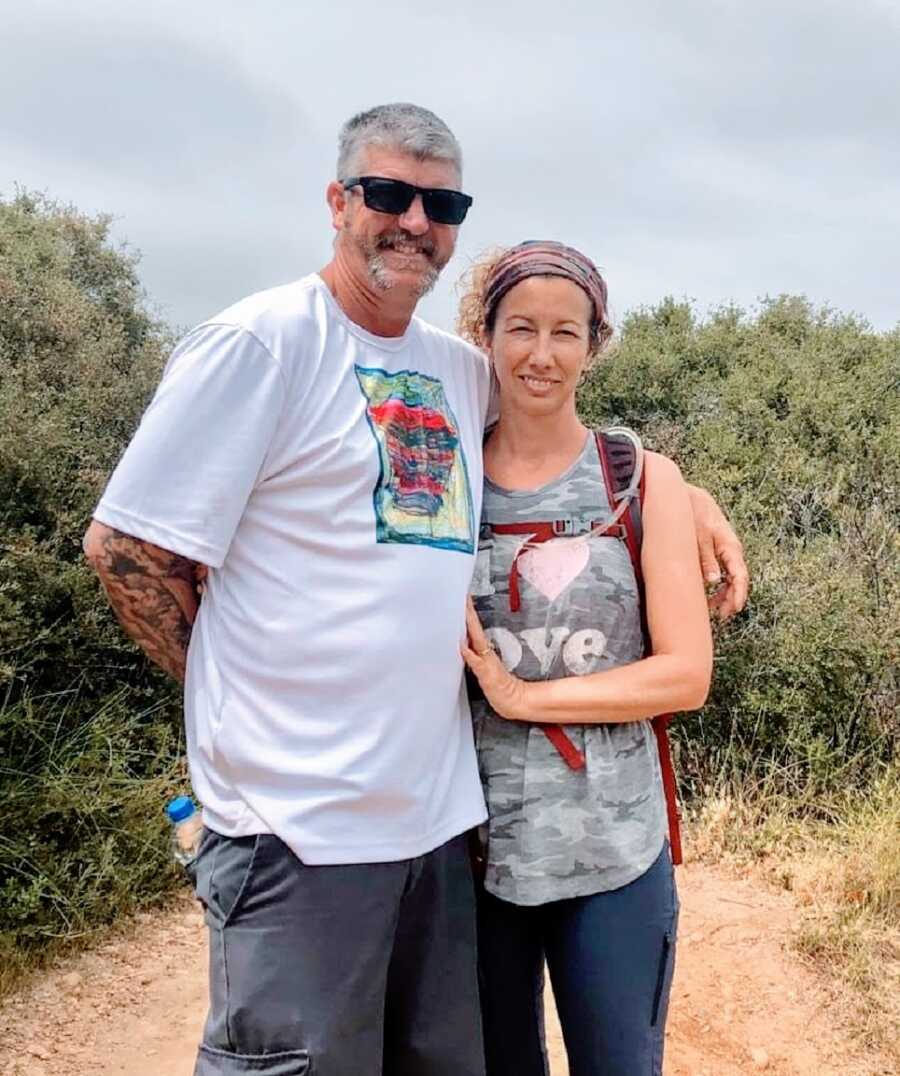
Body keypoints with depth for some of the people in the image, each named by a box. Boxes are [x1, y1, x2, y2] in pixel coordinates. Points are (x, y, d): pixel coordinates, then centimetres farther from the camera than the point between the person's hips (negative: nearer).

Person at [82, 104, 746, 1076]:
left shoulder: (463, 371, 11)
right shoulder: (261, 341, -9)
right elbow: (125, 546, -9)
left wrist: (687, 491, 11)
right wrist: (245, 695, -3)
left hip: (439, 812, 7)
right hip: (301, 820, -6)